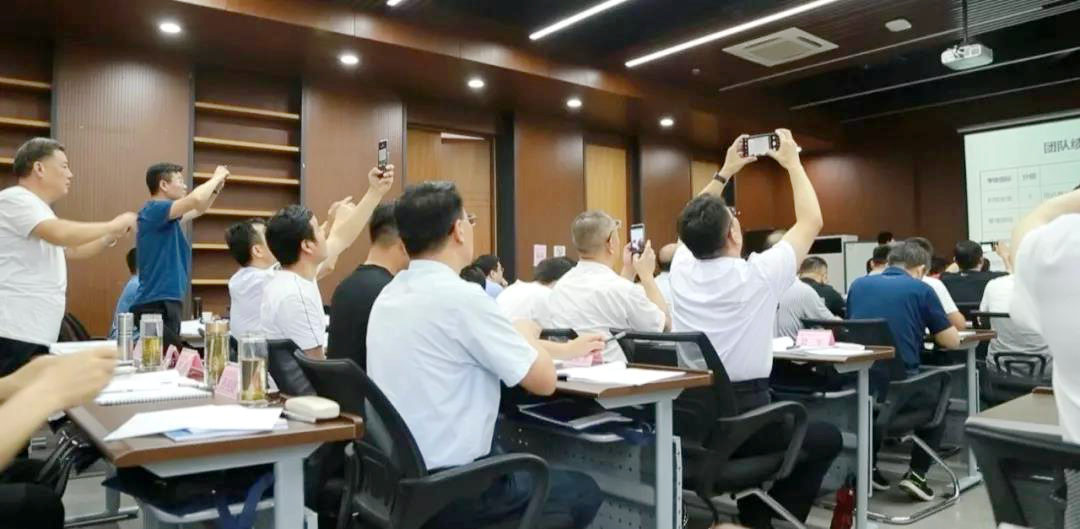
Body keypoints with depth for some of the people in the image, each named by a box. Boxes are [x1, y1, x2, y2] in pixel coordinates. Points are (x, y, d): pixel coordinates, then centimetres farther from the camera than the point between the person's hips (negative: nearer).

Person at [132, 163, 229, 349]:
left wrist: (216, 187, 15)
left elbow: (198, 210, 31)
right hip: (157, 304, -10)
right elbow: (195, 200, -28)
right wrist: (216, 178, -11)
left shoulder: (167, 216, 15)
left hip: (166, 301, 10)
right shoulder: (155, 209, -12)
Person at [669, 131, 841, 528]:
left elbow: (696, 224, 20)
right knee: (827, 439, 22)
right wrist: (792, 161, 9)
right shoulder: (757, 275, -15)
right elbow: (811, 221, -1)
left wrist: (725, 172, 23)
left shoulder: (682, 268, -3)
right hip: (744, 415, -5)